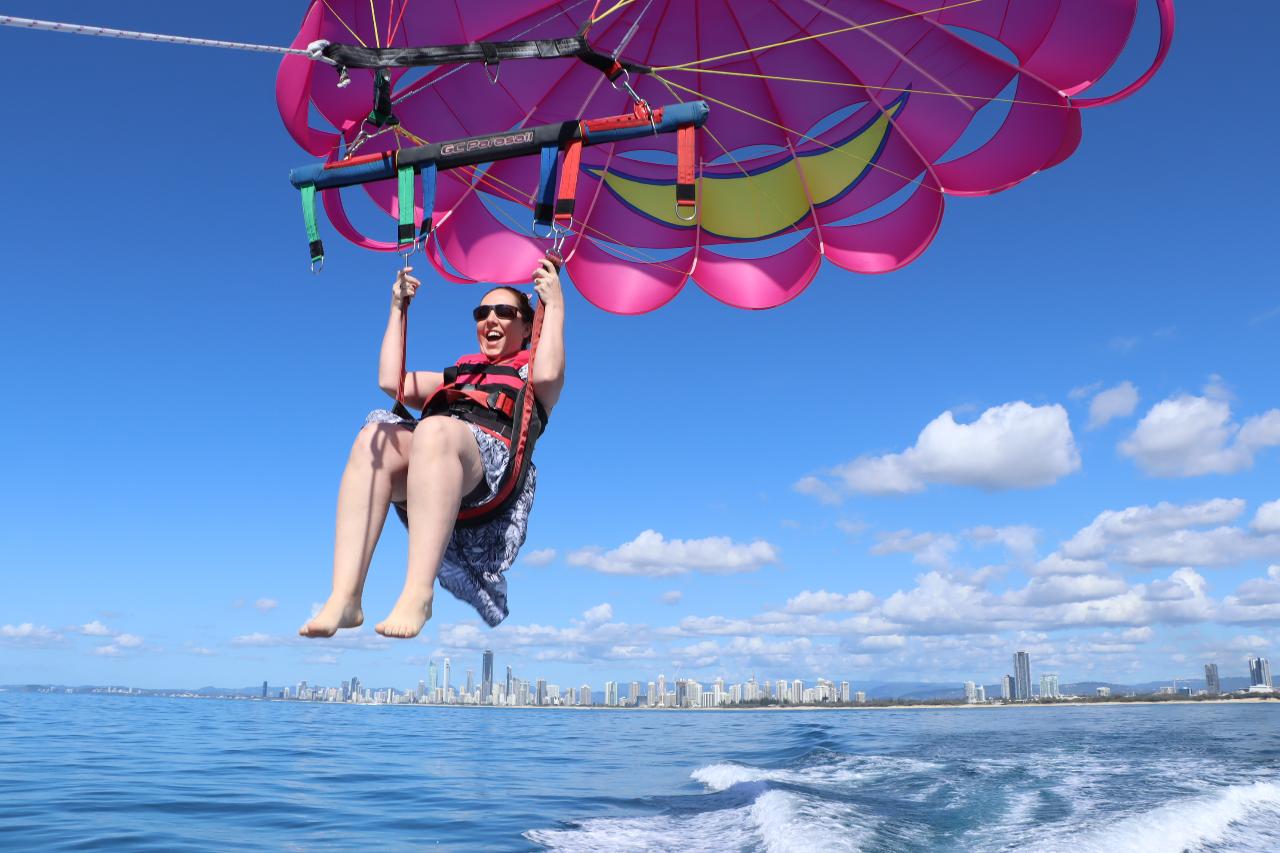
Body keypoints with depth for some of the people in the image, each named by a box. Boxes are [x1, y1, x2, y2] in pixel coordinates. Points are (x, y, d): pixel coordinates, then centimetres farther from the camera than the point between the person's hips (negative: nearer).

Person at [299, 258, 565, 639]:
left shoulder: (528, 368, 26)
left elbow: (548, 375, -1)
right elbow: (391, 381, 26)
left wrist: (553, 305, 3)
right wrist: (398, 309, 32)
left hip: (494, 460, -4)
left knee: (434, 429, -38)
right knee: (374, 437, -30)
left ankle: (417, 596, -47)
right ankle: (344, 598, -41)